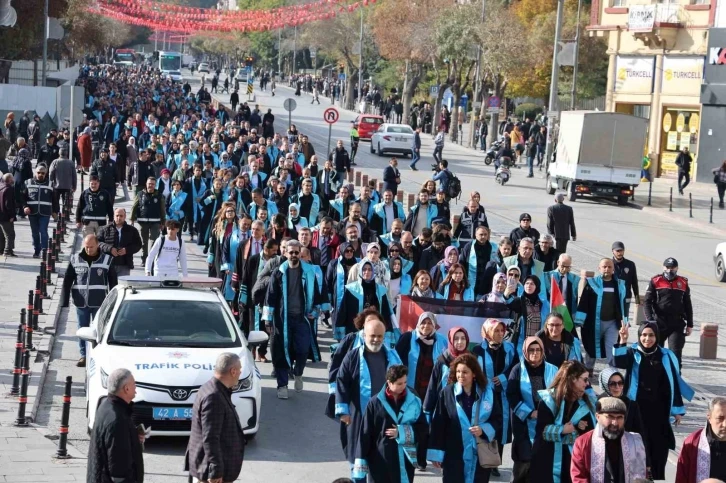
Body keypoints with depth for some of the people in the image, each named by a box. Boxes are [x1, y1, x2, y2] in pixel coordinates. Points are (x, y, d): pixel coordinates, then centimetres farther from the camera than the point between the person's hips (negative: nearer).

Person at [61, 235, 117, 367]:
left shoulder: (107, 260, -1)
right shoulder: (75, 259, 2)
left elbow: (113, 282, 4)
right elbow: (67, 280, 5)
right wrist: (64, 300, 0)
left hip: (99, 303, -2)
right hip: (81, 302, 2)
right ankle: (84, 355, 15)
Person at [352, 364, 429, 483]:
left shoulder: (413, 401, 2)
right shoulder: (376, 403, -5)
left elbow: (423, 428, 4)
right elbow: (365, 433, -3)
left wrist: (402, 432, -11)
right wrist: (361, 462, -4)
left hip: (405, 462, 2)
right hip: (380, 462, -2)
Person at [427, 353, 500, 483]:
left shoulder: (488, 393, 0)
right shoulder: (447, 393, -5)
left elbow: (498, 419, 7)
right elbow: (438, 424, -4)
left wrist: (484, 430, -13)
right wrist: (436, 453, -6)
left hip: (481, 455, 2)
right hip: (454, 455, -2)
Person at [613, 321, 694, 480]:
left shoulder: (666, 356, 2)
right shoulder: (633, 354, -1)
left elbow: (674, 383, 5)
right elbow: (618, 363, -21)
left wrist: (678, 409, 3)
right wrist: (622, 342, -35)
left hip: (659, 410, 1)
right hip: (638, 408, -1)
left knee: (659, 447, 3)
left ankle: (658, 477, 11)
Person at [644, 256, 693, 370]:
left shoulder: (683, 283, 7)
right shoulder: (655, 282, 0)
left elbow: (688, 305, 13)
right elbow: (647, 302, -4)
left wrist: (689, 325, 12)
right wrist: (650, 320, -16)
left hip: (677, 324, 0)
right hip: (659, 323, 0)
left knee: (675, 352, -8)